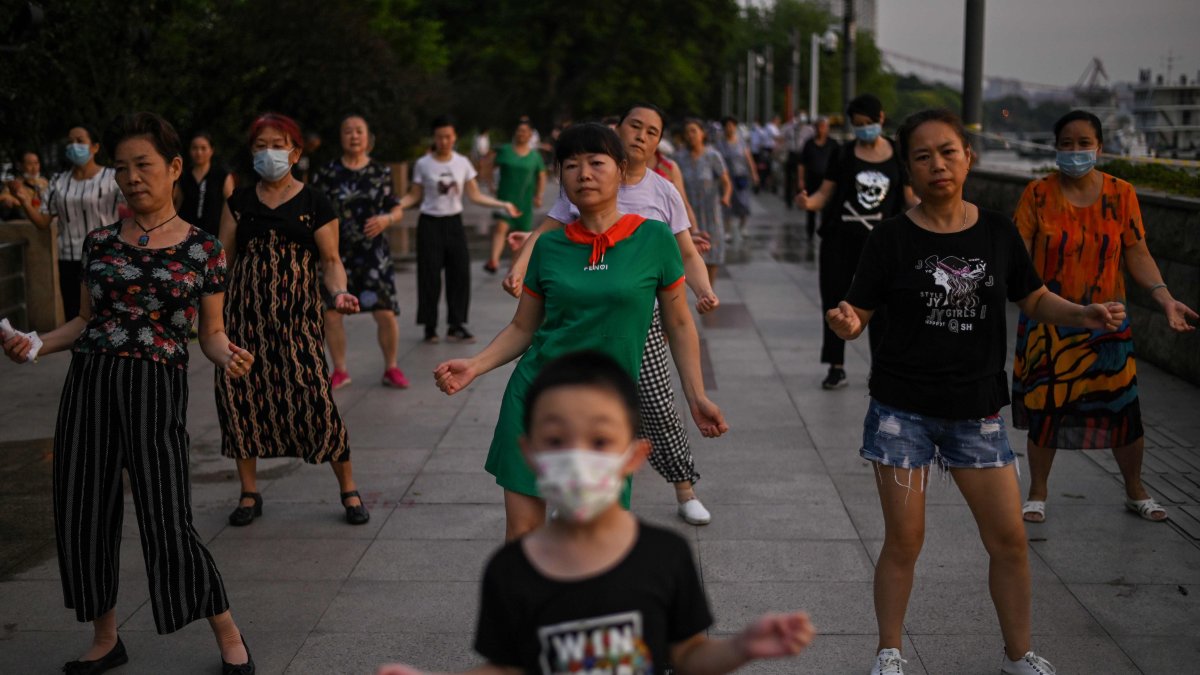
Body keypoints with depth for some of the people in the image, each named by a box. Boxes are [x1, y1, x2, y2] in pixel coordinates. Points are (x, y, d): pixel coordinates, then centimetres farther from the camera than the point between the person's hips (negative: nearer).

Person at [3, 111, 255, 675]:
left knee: (168, 520, -8)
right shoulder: (99, 242, 10)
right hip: (89, 381, 4)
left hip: (156, 386, -4)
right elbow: (87, 319, 16)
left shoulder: (202, 249, 2)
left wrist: (227, 356, -15)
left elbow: (210, 332, 7)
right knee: (83, 514, 7)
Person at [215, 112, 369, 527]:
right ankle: (249, 494, 19)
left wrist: (339, 292, -18)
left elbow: (331, 260, 2)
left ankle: (349, 492, 5)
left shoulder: (314, 204, 4)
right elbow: (223, 256, 11)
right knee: (239, 395, 1)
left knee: (315, 396, -11)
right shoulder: (239, 201, 13)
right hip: (245, 316, 3)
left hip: (297, 315, -3)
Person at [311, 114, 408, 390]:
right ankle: (340, 371, 17)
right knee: (331, 312, -1)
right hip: (337, 254, 0)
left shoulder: (381, 172, 5)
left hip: (374, 253, 0)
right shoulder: (327, 173, 1)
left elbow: (397, 209, 8)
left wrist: (386, 219, -12)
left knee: (386, 313, -6)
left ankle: (391, 369, 14)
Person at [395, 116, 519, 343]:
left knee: (460, 273, 0)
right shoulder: (423, 164, -6)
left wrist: (503, 205, -5)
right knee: (430, 275, -2)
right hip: (430, 223, -3)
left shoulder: (463, 163, 0)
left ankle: (456, 326, 8)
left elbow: (475, 195, 2)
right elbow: (414, 197, -2)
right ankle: (430, 327, 8)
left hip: (454, 223, 3)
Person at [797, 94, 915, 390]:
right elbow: (824, 194, -2)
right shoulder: (844, 154, 1)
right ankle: (836, 367, 15)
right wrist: (808, 202, -23)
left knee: (880, 305, 2)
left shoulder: (898, 155, 3)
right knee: (835, 302, 4)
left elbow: (910, 199, 6)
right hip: (839, 240, 0)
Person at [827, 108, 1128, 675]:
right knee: (904, 541, 6)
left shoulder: (997, 232, 0)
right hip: (903, 409, -2)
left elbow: (1034, 299, 11)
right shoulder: (892, 238, -7)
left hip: (976, 409, 3)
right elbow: (858, 315, -8)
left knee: (1008, 539, 7)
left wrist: (1083, 315, -7)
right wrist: (846, 324, -31)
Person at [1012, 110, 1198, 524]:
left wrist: (1165, 298, -9)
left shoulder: (1120, 194, 0)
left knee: (1122, 408, 4)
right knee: (1044, 408, 4)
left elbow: (1136, 254, 2)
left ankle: (1136, 491, 26)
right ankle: (1037, 493, 24)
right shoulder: (1038, 194, -4)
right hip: (1047, 325, -1)